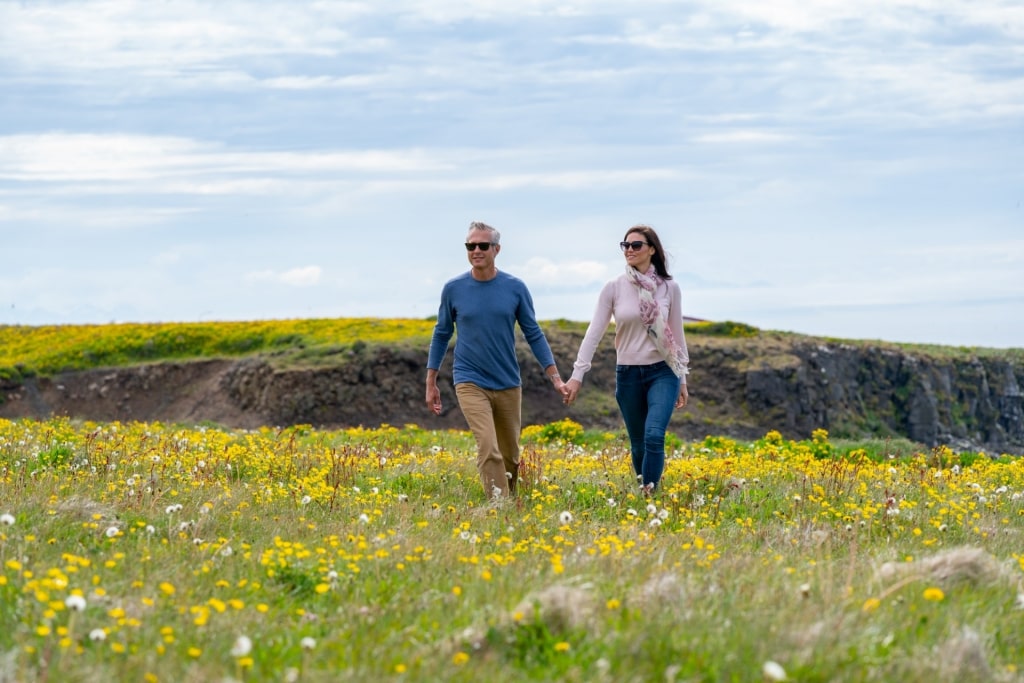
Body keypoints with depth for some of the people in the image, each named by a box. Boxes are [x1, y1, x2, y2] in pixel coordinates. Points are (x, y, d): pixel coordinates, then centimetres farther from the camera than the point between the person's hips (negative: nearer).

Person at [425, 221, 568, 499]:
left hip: (508, 384, 2)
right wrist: (430, 383, 8)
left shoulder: (516, 288, -2)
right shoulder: (453, 289, -3)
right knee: (488, 450, -19)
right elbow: (441, 335, 8)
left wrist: (555, 378, -3)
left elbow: (534, 335, 4)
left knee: (510, 456, 13)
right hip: (471, 383, -2)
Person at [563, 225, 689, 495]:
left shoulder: (669, 287, 0)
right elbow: (594, 331, -4)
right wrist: (577, 374, -12)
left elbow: (677, 334, 7)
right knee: (638, 444, 9)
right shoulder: (614, 288, -2)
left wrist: (683, 380, 9)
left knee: (654, 436, -20)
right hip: (628, 374, 1)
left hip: (662, 371, -1)